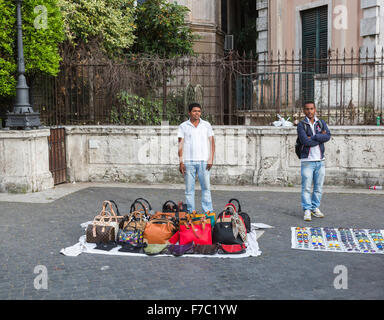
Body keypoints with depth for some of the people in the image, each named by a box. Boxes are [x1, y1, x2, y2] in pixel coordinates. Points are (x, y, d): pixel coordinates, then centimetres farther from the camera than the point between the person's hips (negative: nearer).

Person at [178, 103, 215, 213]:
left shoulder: (207, 125, 11)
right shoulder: (183, 126, 9)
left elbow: (212, 142, 9)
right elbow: (180, 145, 6)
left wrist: (211, 159, -2)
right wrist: (181, 162, -3)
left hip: (204, 161, 0)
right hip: (188, 161, 0)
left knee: (206, 187, -2)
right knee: (189, 189, 2)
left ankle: (208, 212, 2)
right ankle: (190, 213, 8)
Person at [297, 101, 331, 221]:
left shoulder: (322, 123, 10)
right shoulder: (301, 125, -1)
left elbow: (328, 136, -8)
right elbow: (305, 141, -16)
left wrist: (313, 137, -15)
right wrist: (320, 137, -7)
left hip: (320, 160, 4)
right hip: (307, 160, -4)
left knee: (319, 186, 8)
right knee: (306, 187, -5)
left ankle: (315, 208, 20)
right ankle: (307, 210, 2)